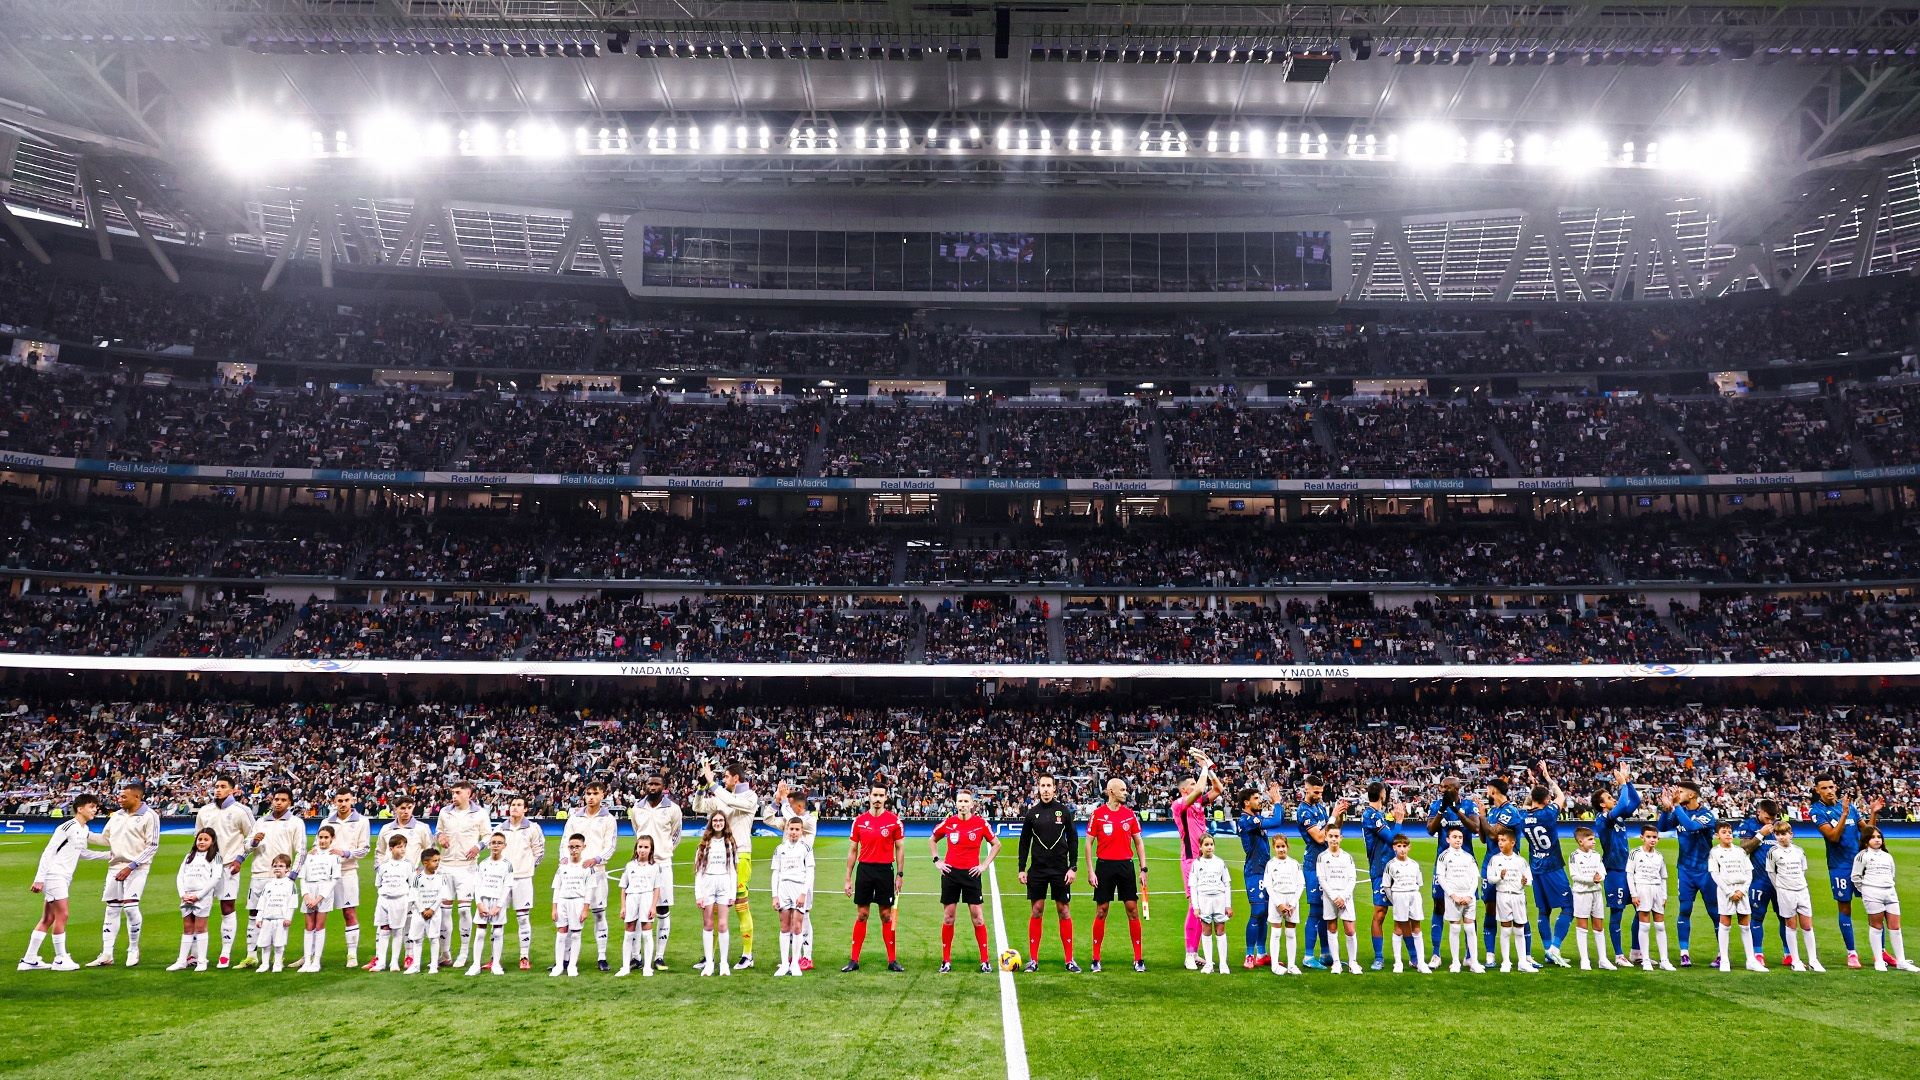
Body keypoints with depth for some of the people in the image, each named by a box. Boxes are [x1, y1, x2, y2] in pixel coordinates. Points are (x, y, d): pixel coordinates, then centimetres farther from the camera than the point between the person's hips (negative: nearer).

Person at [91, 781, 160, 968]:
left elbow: (153, 846, -10)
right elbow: (105, 839, 20)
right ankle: (107, 954, 10)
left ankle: (133, 951, 3)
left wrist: (131, 866, -14)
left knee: (130, 907, -14)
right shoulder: (117, 815, 14)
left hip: (136, 869, -6)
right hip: (115, 867, 6)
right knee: (112, 909, 6)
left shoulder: (149, 816, -6)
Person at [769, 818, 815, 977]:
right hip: (783, 886, 3)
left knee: (797, 926, -5)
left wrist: (803, 893, -10)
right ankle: (784, 964, 5)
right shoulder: (780, 849, 12)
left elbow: (810, 873, -1)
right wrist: (775, 896, 4)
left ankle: (795, 964, 0)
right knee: (784, 926, 2)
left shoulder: (806, 848, 3)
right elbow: (775, 873, 12)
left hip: (800, 887, -3)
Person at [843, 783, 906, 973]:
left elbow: (899, 849, 3)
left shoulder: (894, 820, -1)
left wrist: (900, 874, -3)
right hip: (864, 869, 1)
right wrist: (848, 878, 5)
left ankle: (892, 960, 10)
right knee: (861, 915, 5)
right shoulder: (859, 820, 4)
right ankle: (854, 960, 10)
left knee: (886, 915, 4)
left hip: (885, 870, -1)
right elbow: (852, 850, 8)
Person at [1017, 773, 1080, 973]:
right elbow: (1024, 842, 7)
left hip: (1060, 869, 0)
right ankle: (1033, 960, 8)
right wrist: (1021, 869, 2)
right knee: (1036, 911, 3)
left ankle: (1069, 960, 8)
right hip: (1037, 869, 1)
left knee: (1064, 911, 2)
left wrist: (1073, 867, -3)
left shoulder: (1064, 810, 1)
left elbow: (1073, 839, 3)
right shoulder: (1032, 813, 3)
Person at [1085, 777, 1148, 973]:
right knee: (1101, 911, 2)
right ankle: (1096, 959, 10)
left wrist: (1143, 869, 5)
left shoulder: (1130, 814, 7)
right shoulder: (1097, 814, -2)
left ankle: (1138, 959, 8)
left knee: (1133, 910, 1)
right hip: (1104, 865, -2)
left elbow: (1139, 841, 11)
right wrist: (1090, 871, -5)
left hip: (1126, 865, 2)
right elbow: (1089, 843, 1)